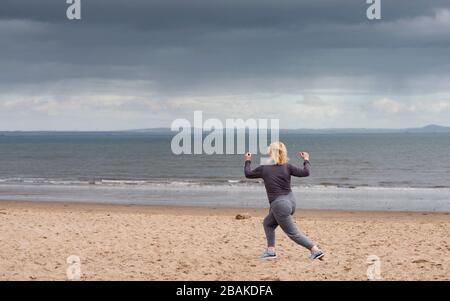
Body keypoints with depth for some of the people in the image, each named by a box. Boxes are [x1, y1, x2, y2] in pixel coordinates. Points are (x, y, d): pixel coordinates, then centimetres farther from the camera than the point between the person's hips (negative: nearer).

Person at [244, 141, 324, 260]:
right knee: (268, 223, 23)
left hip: (279, 205, -6)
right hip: (290, 201, 6)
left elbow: (248, 174, 8)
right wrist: (306, 160, 9)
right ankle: (271, 250, 20)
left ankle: (316, 250, -5)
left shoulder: (264, 168, -9)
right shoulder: (287, 167, -4)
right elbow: (305, 172, -9)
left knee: (293, 233, 1)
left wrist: (248, 161, 26)